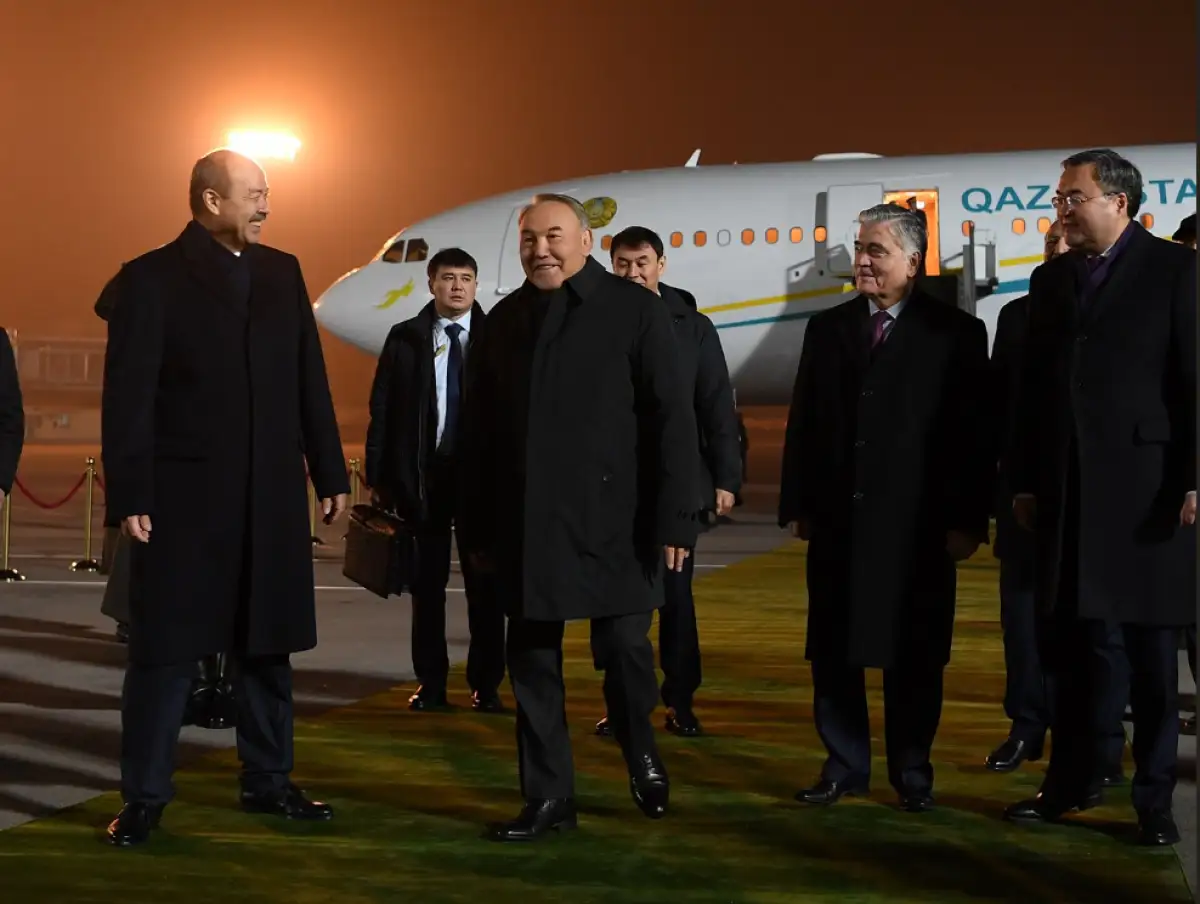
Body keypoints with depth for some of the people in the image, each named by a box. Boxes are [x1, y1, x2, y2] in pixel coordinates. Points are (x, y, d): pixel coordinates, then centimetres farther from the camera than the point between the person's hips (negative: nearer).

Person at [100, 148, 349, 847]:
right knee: (167, 649, 1)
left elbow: (310, 381, 11)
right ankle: (145, 796, 11)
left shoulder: (282, 272, 10)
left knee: (267, 643, 12)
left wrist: (332, 474, 8)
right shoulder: (152, 278, -3)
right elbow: (128, 398, -7)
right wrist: (130, 497, -12)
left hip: (273, 495, 5)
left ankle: (268, 780, 24)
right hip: (185, 497, -4)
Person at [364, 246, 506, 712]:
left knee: (484, 583, 5)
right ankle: (430, 682, 16)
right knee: (427, 582, 8)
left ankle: (486, 683, 14)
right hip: (422, 474, 1)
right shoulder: (404, 338, 3)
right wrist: (379, 474, -4)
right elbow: (382, 408, 1)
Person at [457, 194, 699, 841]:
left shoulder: (634, 310, -3)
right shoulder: (503, 320, 10)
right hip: (524, 524, 4)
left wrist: (673, 519, -11)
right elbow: (479, 433, 11)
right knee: (531, 663, 6)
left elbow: (672, 421, -6)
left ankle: (641, 751, 31)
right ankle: (547, 797, 17)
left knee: (623, 648, 1)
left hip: (611, 521, -4)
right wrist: (478, 525, 9)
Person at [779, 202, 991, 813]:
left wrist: (967, 519, -8)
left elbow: (973, 434, -4)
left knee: (914, 655, 5)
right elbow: (803, 423, 9)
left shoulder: (956, 333, -2)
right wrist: (796, 505, 4)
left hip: (917, 525, -3)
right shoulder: (827, 328, 9)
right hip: (837, 519, 3)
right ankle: (845, 766, 19)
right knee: (833, 652, 7)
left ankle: (912, 772, 18)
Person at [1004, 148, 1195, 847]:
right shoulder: (1050, 279, 11)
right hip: (1068, 491, 5)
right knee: (1078, 643, 11)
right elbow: (1034, 389, 12)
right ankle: (1075, 780, 21)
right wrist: (1025, 480, 9)